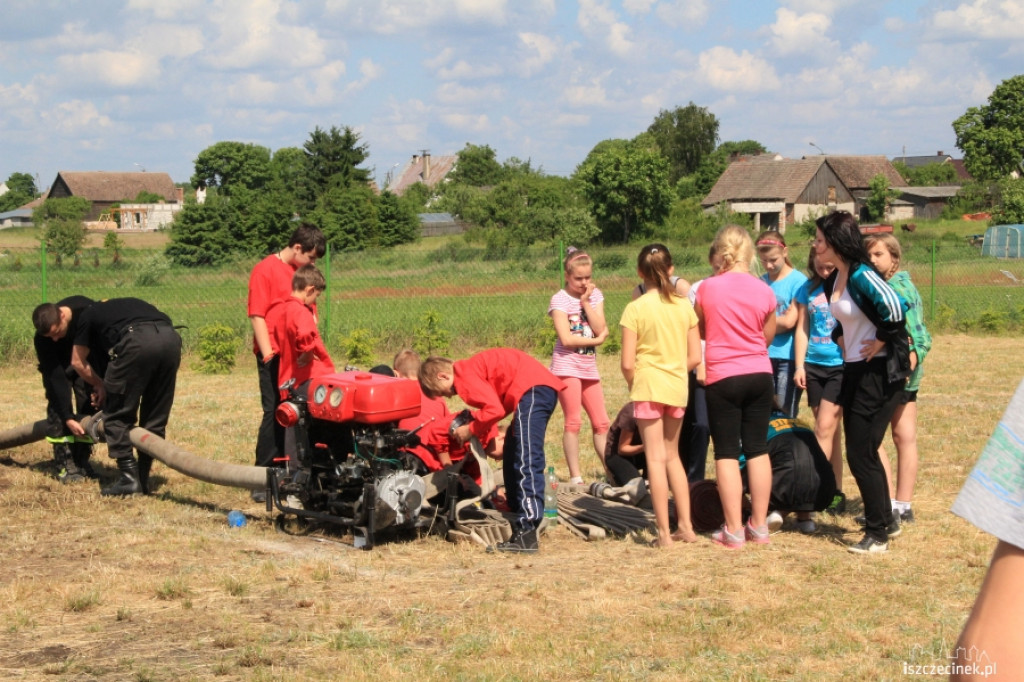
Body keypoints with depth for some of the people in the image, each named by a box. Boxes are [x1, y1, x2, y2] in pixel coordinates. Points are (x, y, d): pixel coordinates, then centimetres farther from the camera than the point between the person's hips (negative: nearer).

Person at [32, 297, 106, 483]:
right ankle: (65, 463, -13)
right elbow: (55, 377, -31)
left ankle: (81, 460, -2)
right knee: (57, 405, -17)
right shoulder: (42, 340, -34)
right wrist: (68, 418, -34)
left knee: (88, 403, -11)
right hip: (57, 363, -1)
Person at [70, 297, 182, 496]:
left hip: (138, 341, -5)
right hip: (171, 337, 5)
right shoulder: (130, 304, 42)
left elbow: (78, 362, 32)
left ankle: (129, 478, 4)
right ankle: (143, 479, 17)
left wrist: (99, 385, 46)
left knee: (117, 415, 9)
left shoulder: (89, 315, 29)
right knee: (155, 418, 16)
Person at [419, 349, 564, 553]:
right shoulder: (471, 370, 21)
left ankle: (527, 535, -22)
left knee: (526, 462, -16)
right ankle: (517, 516, 26)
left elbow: (494, 409, -17)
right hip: (539, 389, 11)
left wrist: (471, 430, -3)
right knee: (512, 458, 19)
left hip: (534, 389, -11)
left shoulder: (465, 375, -8)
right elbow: (495, 405, 19)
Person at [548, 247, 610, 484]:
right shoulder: (560, 299, -6)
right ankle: (575, 476, -2)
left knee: (601, 423, 6)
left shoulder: (595, 295, 8)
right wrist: (596, 340, -7)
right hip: (567, 366, -5)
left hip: (589, 367, 5)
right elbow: (566, 339, -16)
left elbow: (600, 329, -5)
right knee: (574, 422, -6)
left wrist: (586, 302, -9)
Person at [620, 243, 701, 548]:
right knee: (672, 456, 18)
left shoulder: (635, 309, -10)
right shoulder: (684, 306, 1)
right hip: (677, 388, 4)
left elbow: (627, 363, -12)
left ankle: (664, 533, -3)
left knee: (656, 458, -1)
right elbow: (694, 357, 2)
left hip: (648, 387, -4)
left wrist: (635, 384, 6)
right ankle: (685, 526, 18)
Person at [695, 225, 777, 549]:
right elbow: (768, 337, 10)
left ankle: (734, 530, 2)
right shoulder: (764, 291, -2)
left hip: (723, 377, -3)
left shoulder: (707, 288, -7)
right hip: (759, 375, 3)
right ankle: (759, 525, 14)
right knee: (758, 449, 11)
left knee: (727, 453, 3)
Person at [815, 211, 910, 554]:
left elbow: (894, 307, -34)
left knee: (861, 454, -4)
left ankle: (878, 533, 7)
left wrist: (881, 340, -21)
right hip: (854, 370, 9)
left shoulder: (861, 275, -19)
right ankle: (886, 519, 30)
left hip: (879, 371, -9)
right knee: (861, 452, 15)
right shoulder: (833, 280, 8)